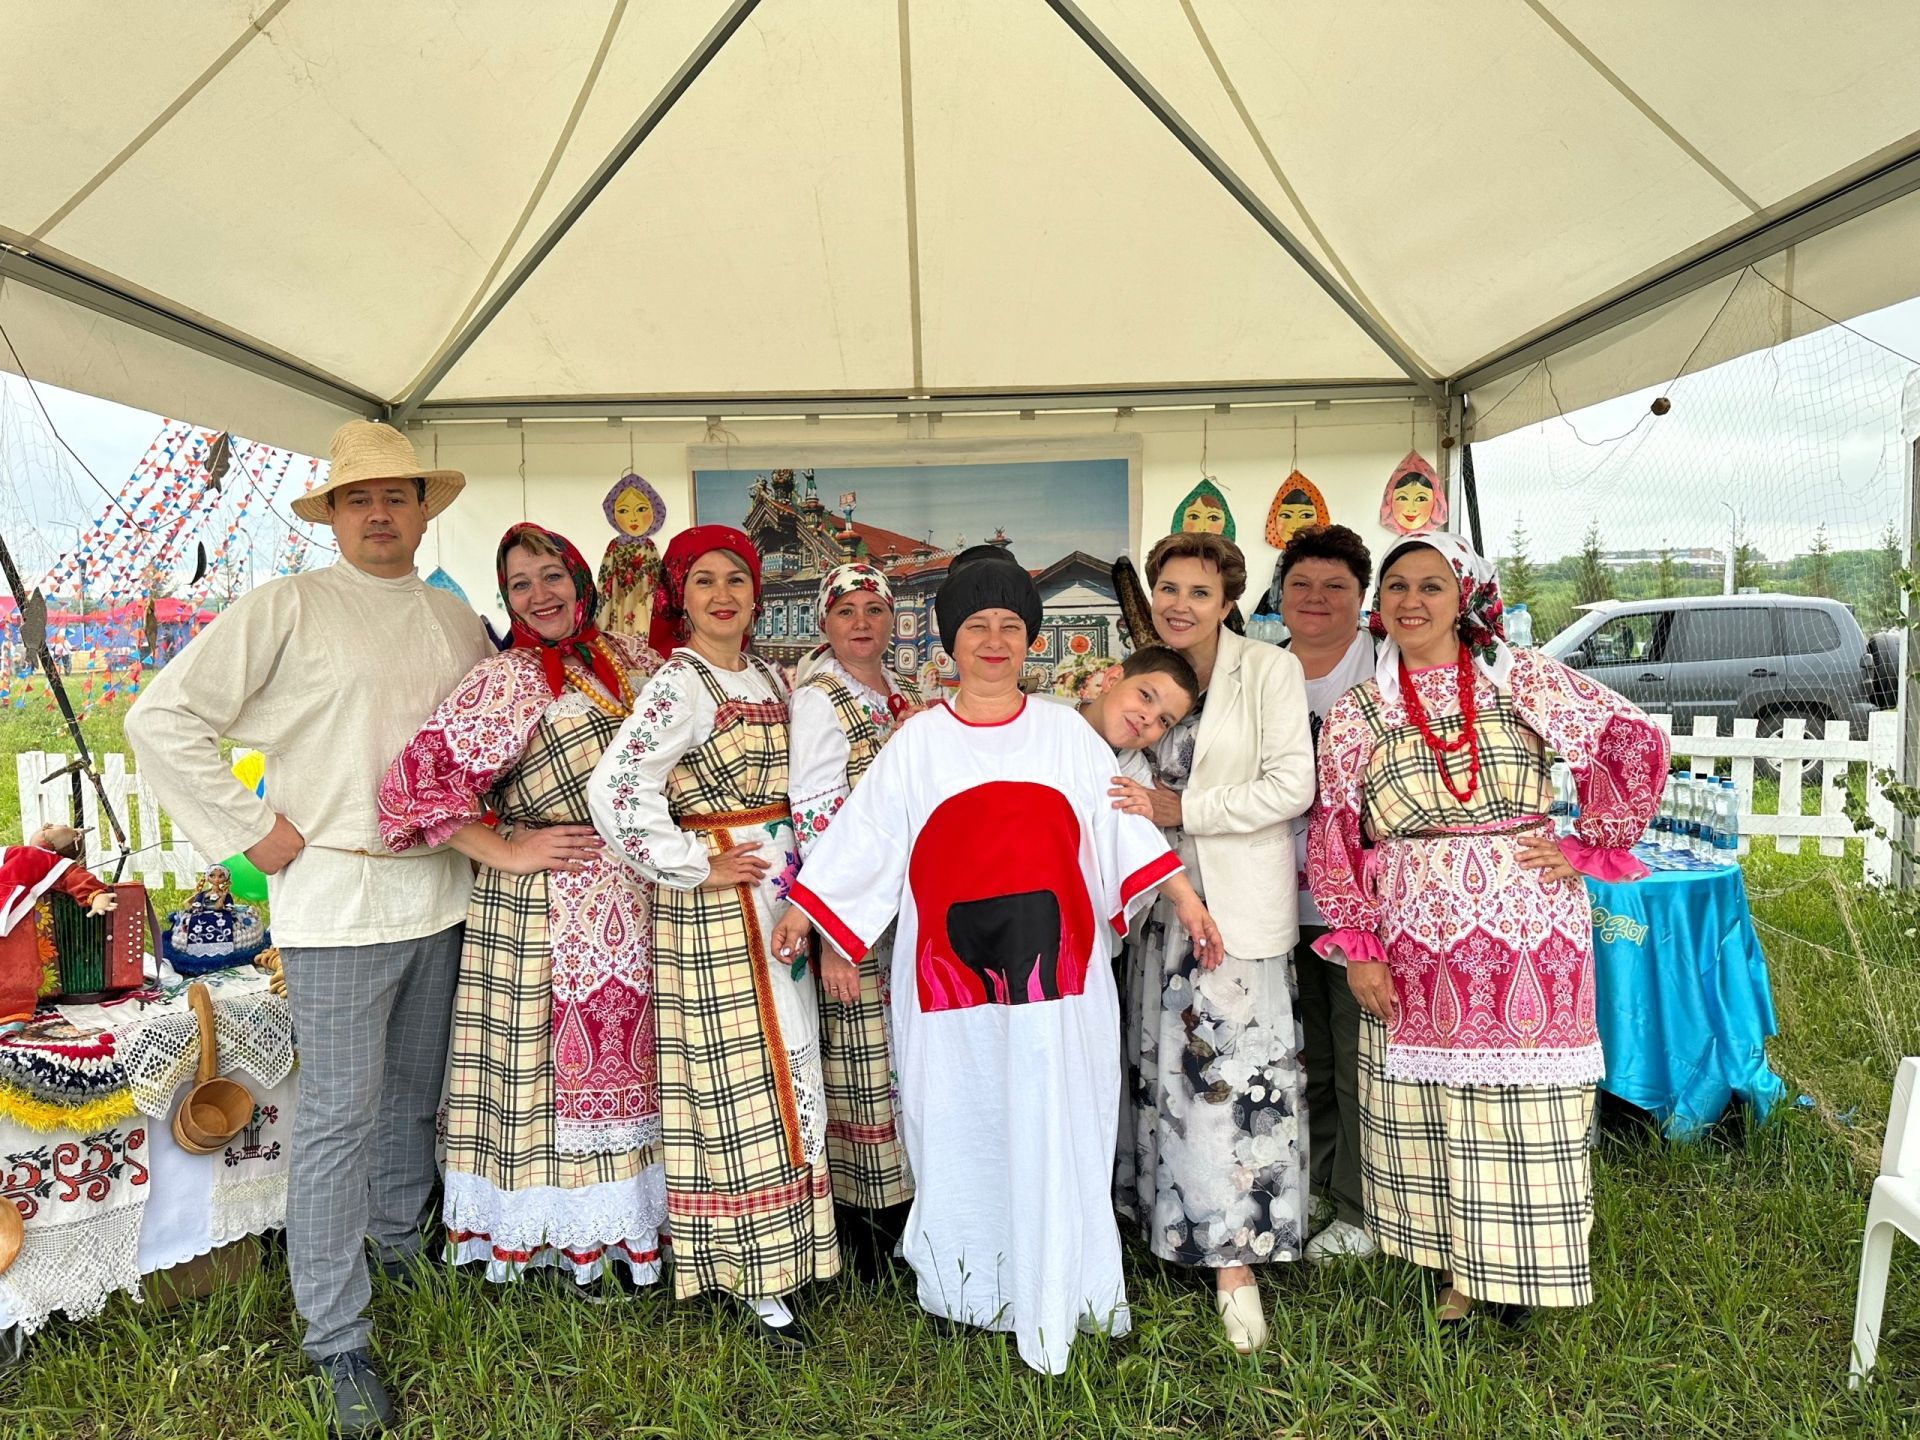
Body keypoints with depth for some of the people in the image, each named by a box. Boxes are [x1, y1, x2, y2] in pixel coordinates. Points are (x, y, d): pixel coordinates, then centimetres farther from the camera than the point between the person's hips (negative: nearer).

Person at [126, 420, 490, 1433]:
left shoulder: (458, 623, 10)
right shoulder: (287, 608, -6)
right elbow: (162, 719, -9)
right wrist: (249, 831, -11)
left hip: (438, 893, 5)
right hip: (336, 902, -5)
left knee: (415, 1092, 19)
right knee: (339, 1117, 0)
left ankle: (399, 1237, 42)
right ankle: (337, 1341, 14)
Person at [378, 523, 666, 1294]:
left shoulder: (631, 658, 8)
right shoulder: (508, 679, -11)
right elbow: (417, 778, -19)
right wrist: (505, 850, -15)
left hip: (633, 906, 6)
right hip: (548, 912, -6)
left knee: (626, 1060, 14)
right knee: (561, 1064, 4)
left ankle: (630, 1225, 31)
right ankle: (569, 1239, 22)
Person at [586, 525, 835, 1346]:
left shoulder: (767, 677, 11)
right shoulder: (680, 686, -14)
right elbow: (615, 790, -25)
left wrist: (796, 875, 10)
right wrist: (696, 867, -18)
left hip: (778, 894, 8)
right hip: (715, 907, -8)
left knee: (786, 1072, 15)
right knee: (738, 1084, 0)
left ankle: (787, 1245, 32)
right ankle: (758, 1281, 13)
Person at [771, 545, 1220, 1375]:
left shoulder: (1065, 732, 8)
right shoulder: (919, 742, 7)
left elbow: (1122, 820, 6)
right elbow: (865, 834, 7)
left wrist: (1184, 899, 1)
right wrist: (803, 909, 5)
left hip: (1049, 955, 0)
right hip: (952, 958, 1)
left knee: (1053, 1124, -1)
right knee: (963, 1123, 9)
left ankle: (1054, 1288, 13)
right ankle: (971, 1282, 26)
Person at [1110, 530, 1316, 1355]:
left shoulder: (1269, 670, -6)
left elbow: (1292, 785, -13)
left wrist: (1184, 811, -17)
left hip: (1240, 906, -5)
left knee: (1239, 1071, -5)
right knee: (1165, 1068, 12)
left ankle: (1236, 1262, 6)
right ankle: (1179, 1223, 28)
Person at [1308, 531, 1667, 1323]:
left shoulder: (1521, 678, 2)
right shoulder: (1354, 713, 5)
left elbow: (1635, 740, 1)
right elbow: (1334, 842, 3)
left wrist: (1588, 846, -2)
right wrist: (1357, 949, -2)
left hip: (1526, 928, -1)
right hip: (1414, 942, 1)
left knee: (1525, 1105, 5)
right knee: (1427, 1110, 7)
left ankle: (1519, 1269, 24)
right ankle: (1459, 1270, 25)